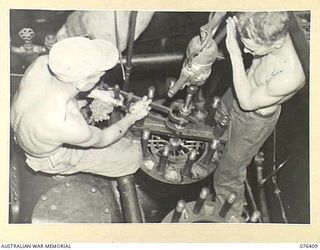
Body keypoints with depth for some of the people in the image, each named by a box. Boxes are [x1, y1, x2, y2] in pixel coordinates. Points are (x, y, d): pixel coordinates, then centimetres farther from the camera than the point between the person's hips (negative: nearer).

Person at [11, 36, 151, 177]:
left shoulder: (42, 62, -30)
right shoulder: (66, 124, -44)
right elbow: (102, 140, -20)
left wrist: (97, 93, -4)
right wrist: (132, 117, -6)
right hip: (51, 157, -6)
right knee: (132, 156, -1)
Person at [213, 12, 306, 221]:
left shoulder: (289, 78, -47)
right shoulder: (274, 32, -29)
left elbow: (247, 102, -30)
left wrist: (235, 54, -36)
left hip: (253, 121, -7)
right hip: (239, 93, 7)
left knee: (228, 174, 14)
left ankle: (231, 216, 44)